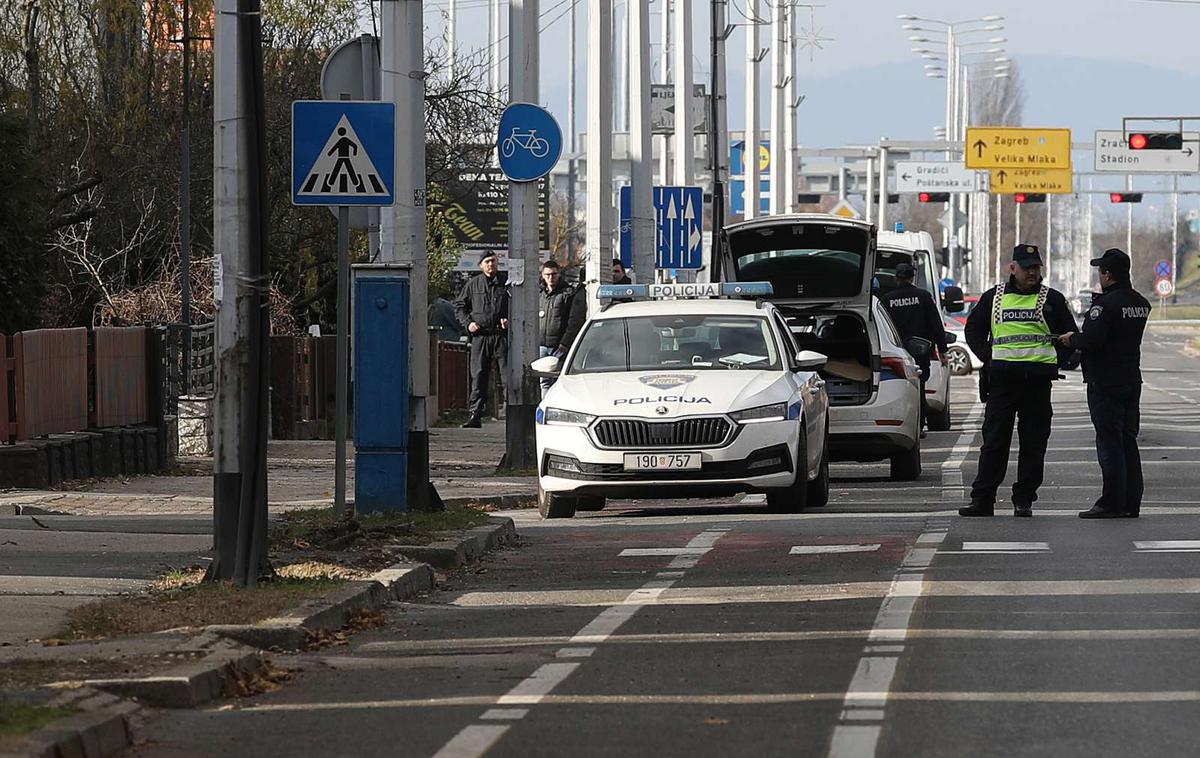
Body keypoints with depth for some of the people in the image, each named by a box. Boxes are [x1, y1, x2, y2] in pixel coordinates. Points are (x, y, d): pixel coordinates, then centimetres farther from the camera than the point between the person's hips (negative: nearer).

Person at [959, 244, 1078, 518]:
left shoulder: (1052, 299, 9)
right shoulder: (994, 297, 11)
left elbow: (1070, 336, 14)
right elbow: (974, 330, 18)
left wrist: (1054, 363, 1)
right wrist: (989, 358, 4)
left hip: (1038, 381, 0)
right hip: (1002, 380, 0)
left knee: (1034, 443, 1)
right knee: (994, 441, 0)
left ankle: (1024, 500, 7)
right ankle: (982, 500, 2)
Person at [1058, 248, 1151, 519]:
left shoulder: (1106, 303, -17)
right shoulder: (1141, 304, 10)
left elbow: (1092, 340, -25)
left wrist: (1072, 339, -6)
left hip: (1105, 382, -8)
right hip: (1131, 381, 8)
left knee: (1109, 442, -6)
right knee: (1128, 441, 12)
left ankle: (1112, 503, -7)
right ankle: (1131, 503, 13)